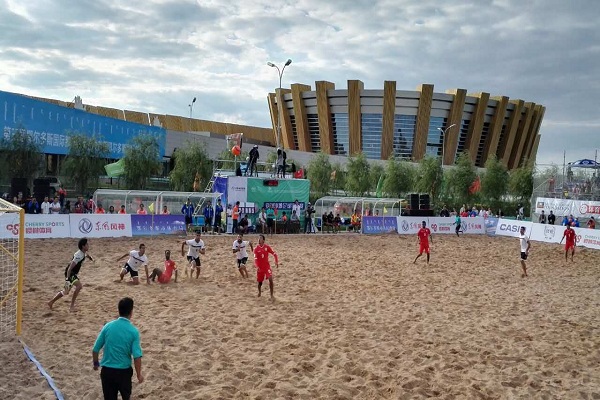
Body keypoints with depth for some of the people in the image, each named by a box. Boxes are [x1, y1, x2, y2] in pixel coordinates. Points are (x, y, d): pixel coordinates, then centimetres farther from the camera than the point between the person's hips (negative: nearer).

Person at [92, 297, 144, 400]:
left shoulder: (108, 326, -4)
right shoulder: (133, 331, -12)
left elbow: (95, 349, 1)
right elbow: (137, 356, -15)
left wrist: (96, 363, 19)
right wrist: (139, 374, -2)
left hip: (107, 370, 2)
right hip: (124, 371, -2)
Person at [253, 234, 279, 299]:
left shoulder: (267, 247, -4)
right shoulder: (256, 249, -6)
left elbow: (274, 254, 2)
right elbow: (255, 259, -15)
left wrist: (276, 262, -11)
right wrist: (256, 266, -31)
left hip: (267, 266, -1)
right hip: (260, 267, 1)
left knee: (270, 279, -18)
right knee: (260, 282, 9)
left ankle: (271, 295, -10)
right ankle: (259, 292, 41)